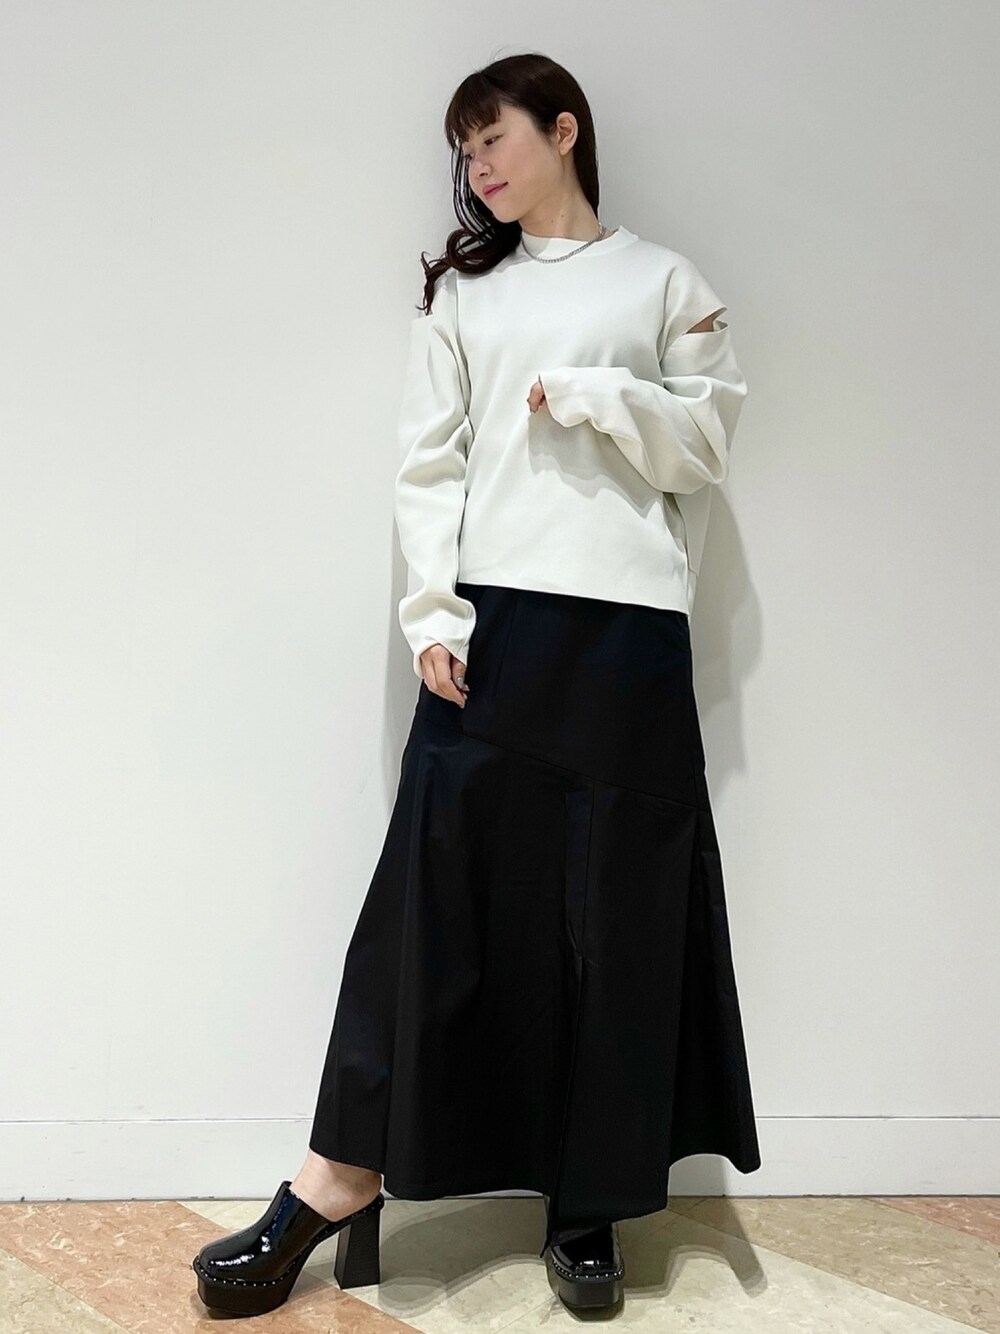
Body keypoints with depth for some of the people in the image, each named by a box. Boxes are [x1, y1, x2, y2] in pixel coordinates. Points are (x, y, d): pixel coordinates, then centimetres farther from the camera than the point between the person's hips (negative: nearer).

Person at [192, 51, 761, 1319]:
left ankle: (588, 1203, 13)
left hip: (628, 629, 0)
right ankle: (340, 1189, 3)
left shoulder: (664, 282, 11)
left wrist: (590, 393, -8)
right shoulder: (461, 289, 14)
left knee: (614, 915, 2)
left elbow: (706, 444, 6)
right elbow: (429, 466, 5)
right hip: (492, 621, 1)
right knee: (432, 893, -3)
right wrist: (433, 619, -6)